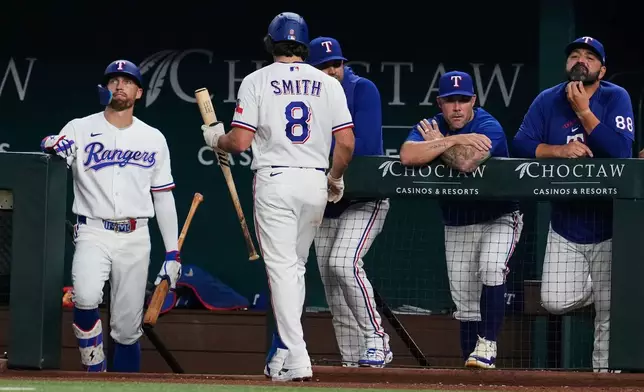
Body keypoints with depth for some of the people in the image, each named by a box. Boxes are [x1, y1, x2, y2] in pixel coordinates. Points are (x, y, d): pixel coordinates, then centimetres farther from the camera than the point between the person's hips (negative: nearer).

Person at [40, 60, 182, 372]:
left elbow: (164, 196, 12)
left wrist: (172, 252, 7)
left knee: (128, 331, 1)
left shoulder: (154, 139, 11)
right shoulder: (80, 129, 4)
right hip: (93, 233, -2)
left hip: (135, 239, 2)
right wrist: (53, 146, -33)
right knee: (86, 297, -29)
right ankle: (95, 372, -11)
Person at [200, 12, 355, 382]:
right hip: (316, 184, 3)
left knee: (282, 268, -5)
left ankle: (297, 360, -15)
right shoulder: (328, 83, 7)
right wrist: (335, 179, 19)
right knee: (296, 266, 18)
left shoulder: (257, 81, -1)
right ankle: (289, 347, 21)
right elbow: (346, 143, 2)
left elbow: (240, 141, -8)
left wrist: (216, 138, 14)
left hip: (274, 181, -3)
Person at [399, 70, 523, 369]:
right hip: (456, 224, 5)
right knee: (464, 300, 4)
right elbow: (407, 156, -26)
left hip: (499, 218, -5)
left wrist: (437, 143, -19)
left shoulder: (489, 127, -19)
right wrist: (454, 140, -30)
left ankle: (487, 344, -25)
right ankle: (472, 361, 11)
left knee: (491, 269, -29)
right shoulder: (430, 127, -5)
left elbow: (465, 163, -37)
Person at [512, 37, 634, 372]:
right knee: (555, 302, -3)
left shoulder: (615, 98, -8)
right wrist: (560, 149, -23)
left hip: (608, 225, -3)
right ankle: (598, 289, 28)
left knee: (609, 315, -1)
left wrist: (583, 110, -21)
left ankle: (604, 373, 17)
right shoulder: (547, 101, 1)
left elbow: (622, 152, -21)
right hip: (564, 226, 3)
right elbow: (520, 145, -8)